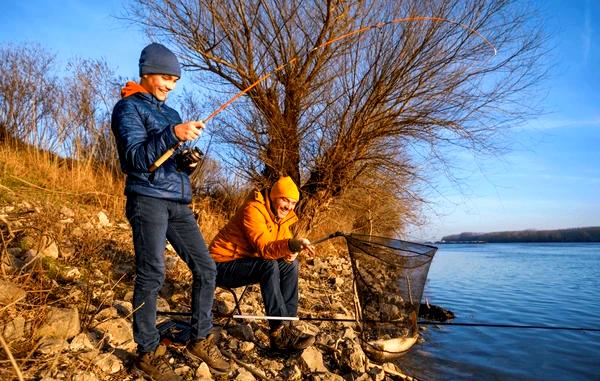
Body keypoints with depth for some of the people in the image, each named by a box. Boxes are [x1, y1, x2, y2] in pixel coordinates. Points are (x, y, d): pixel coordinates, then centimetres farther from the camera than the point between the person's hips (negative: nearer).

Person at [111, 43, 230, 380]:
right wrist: (173, 134, -25)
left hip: (179, 202, 7)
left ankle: (201, 340, 15)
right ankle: (149, 352, 8)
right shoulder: (128, 107, 2)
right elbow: (135, 157, -13)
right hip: (149, 198, -6)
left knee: (206, 269, 2)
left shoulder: (172, 113, 23)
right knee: (152, 274, -9)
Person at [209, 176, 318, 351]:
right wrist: (293, 244, -50)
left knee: (291, 264, -5)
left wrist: (291, 252, -20)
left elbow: (285, 244, 4)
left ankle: (289, 322, -7)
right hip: (222, 266, -8)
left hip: (246, 263, 9)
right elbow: (264, 249, -34)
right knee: (270, 266, -30)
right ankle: (280, 333, -28)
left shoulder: (280, 216, 4)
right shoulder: (253, 210, -22)